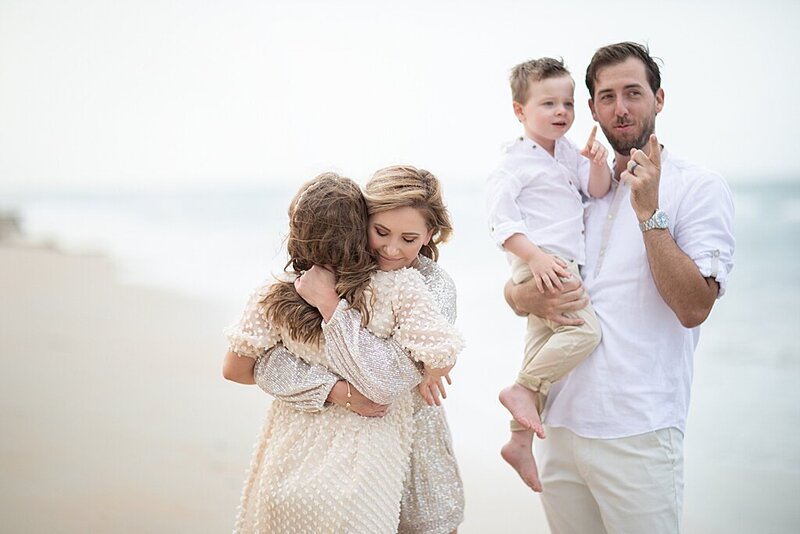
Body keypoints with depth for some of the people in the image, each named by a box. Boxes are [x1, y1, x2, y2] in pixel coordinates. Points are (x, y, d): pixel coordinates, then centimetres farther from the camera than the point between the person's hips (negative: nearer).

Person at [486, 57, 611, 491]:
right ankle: (521, 389, -9)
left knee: (542, 348, 13)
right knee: (584, 329, -25)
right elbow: (500, 219, -16)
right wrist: (535, 256, -26)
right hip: (539, 263, -9)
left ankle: (520, 441, 23)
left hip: (563, 265, 9)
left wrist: (598, 165, -8)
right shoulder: (515, 162, -9)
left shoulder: (567, 152, 14)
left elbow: (598, 190, 12)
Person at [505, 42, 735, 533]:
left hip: (637, 432, -5)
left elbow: (694, 307, -14)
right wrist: (529, 298, -8)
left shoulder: (700, 187, -3)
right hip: (559, 420, 5)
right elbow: (512, 286, 15)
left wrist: (649, 212, -20)